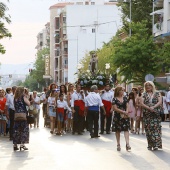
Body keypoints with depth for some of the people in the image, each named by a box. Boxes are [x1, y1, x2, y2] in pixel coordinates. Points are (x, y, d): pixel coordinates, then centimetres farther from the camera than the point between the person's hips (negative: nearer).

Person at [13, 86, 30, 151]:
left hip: (16, 115, 5)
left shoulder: (15, 98, 9)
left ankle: (15, 145, 10)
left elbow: (15, 106, 14)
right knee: (24, 129, 1)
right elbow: (28, 104, -10)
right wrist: (26, 97, 2)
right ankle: (22, 144, -7)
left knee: (16, 130, 9)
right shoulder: (23, 97, -6)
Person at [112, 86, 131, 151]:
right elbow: (115, 108, -10)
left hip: (125, 116, 3)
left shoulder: (125, 98, 9)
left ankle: (127, 144, -20)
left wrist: (126, 112, -10)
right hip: (117, 116, -3)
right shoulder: (114, 99, -4)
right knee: (117, 130, 5)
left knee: (126, 129, -10)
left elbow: (127, 107, 10)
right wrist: (123, 112, -14)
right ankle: (118, 145, 14)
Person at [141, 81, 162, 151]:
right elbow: (142, 103, 0)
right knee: (148, 129, 0)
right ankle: (150, 145, 4)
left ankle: (156, 144, -10)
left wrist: (153, 107, -18)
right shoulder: (144, 94, 11)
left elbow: (160, 102, -3)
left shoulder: (157, 94, 8)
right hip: (147, 114, 2)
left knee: (156, 128, -9)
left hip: (156, 114, -1)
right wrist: (149, 108, -15)